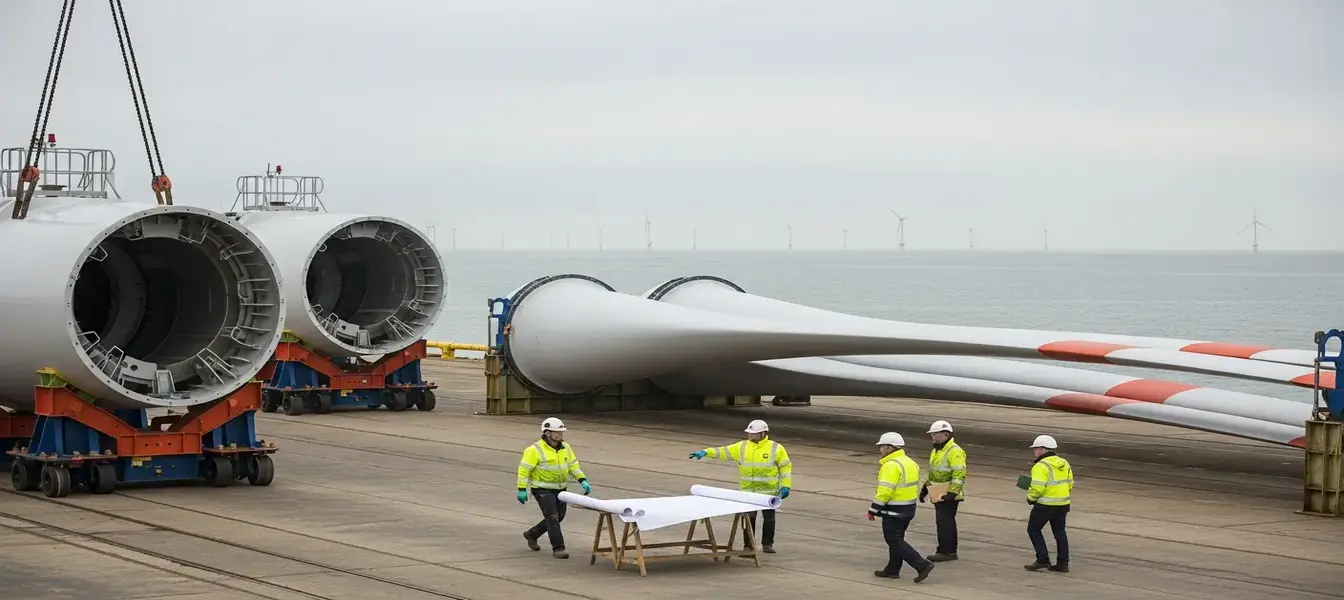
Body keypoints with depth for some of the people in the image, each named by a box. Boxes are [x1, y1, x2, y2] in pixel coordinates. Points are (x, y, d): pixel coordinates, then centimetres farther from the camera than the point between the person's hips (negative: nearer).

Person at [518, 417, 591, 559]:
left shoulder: (565, 448, 6)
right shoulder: (535, 450, -14)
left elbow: (573, 466, 13)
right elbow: (524, 469, -12)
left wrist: (582, 480, 0)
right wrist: (522, 489, -16)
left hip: (560, 488, 7)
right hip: (543, 490, -7)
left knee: (559, 517, 14)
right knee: (552, 517, -13)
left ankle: (531, 534, 34)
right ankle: (558, 548, -8)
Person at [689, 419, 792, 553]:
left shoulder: (775, 448, -5)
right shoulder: (742, 447, 2)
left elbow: (786, 466, 0)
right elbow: (724, 451, -1)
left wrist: (785, 485, -6)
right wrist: (706, 452, -12)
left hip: (769, 491, -2)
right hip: (748, 491, 2)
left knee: (769, 518, 7)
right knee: (749, 518, 4)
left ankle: (767, 544, 21)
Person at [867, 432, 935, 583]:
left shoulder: (891, 466, -20)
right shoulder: (910, 462, 11)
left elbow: (885, 491, -25)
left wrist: (873, 510, -17)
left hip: (894, 511, -10)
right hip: (909, 508, 10)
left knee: (894, 541, -4)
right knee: (897, 539, 19)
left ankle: (922, 565, -13)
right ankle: (892, 570, 25)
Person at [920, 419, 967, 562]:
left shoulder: (955, 452, -15)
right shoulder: (936, 451, 17)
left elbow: (959, 474, -22)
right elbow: (932, 472, 28)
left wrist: (952, 493, -26)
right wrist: (925, 488, 25)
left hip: (948, 495, -10)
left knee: (944, 521, -10)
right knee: (946, 522, 13)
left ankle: (944, 551, -7)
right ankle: (951, 551, 18)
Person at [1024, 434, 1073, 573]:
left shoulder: (1041, 466, -17)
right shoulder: (1064, 464, 9)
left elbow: (1037, 488, -23)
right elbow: (1070, 484, 13)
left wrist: (1030, 498, -5)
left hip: (1044, 505, -8)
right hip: (1062, 504, 8)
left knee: (1033, 529, 7)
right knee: (1059, 532, 15)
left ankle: (1043, 560, -1)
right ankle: (1063, 563, 15)